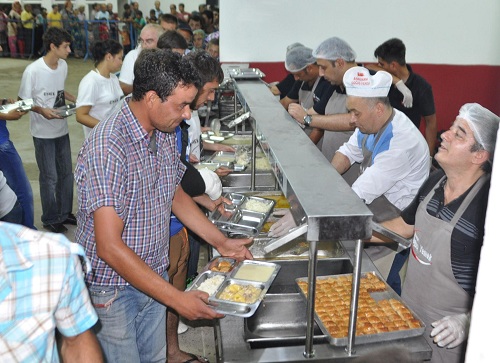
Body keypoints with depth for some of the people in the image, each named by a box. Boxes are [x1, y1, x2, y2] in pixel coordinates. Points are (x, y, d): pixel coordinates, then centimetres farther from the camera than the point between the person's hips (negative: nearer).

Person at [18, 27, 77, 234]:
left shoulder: (63, 65, -1)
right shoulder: (33, 71, -21)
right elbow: (23, 101, -12)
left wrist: (76, 100, 1)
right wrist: (42, 110, -28)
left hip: (62, 130, 7)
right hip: (43, 133, -6)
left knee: (66, 173, 16)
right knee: (49, 177, 3)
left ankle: (65, 213, 33)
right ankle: (50, 219, 21)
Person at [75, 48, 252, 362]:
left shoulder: (165, 134, -2)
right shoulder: (107, 148, -28)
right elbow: (109, 247, -30)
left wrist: (222, 242, 8)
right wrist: (176, 298, -27)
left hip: (153, 276, 7)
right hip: (112, 287, -7)